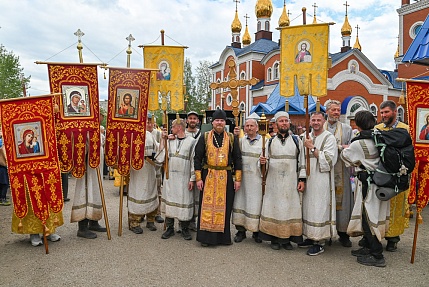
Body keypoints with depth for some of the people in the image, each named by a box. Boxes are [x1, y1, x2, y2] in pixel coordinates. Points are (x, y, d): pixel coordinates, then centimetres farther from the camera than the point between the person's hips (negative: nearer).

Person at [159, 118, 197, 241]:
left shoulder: (192, 141, -1)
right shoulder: (169, 140, 11)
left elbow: (194, 161, -3)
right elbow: (161, 155, 1)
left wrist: (192, 178, -8)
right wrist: (163, 139, -1)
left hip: (184, 177, -3)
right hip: (170, 176, 4)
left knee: (184, 202, 3)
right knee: (169, 200, 8)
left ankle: (185, 228, 18)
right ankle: (170, 227, 21)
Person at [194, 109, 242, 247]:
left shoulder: (232, 139, 6)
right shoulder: (204, 137, 3)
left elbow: (237, 159, 7)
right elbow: (197, 158, 2)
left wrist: (238, 179, 2)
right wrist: (198, 178, -5)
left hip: (226, 178, 1)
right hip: (208, 177, -1)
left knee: (224, 207, 7)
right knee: (207, 206, 2)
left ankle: (223, 236, 21)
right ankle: (206, 237, 14)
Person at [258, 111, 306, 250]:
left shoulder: (297, 140, 8)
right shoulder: (270, 141, 8)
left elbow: (302, 161, 5)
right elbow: (266, 161, 9)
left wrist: (302, 179, -1)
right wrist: (262, 161, -14)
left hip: (291, 181, 0)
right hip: (273, 181, 0)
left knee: (290, 207, 2)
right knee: (274, 207, 1)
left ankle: (287, 238, 14)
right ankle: (275, 238, 12)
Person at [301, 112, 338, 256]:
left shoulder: (329, 138, -6)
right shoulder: (307, 137, 13)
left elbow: (329, 160, -16)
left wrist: (312, 148, -17)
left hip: (321, 180, -6)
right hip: (308, 179, 6)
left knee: (319, 210, -3)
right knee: (308, 208, 12)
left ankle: (319, 243, 7)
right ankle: (311, 237, 25)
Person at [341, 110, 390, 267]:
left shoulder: (358, 143, -17)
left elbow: (345, 156, -2)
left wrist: (345, 149, 21)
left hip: (368, 183, -8)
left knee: (367, 217, 2)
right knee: (371, 215, 17)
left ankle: (377, 256, 8)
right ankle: (368, 247, 30)